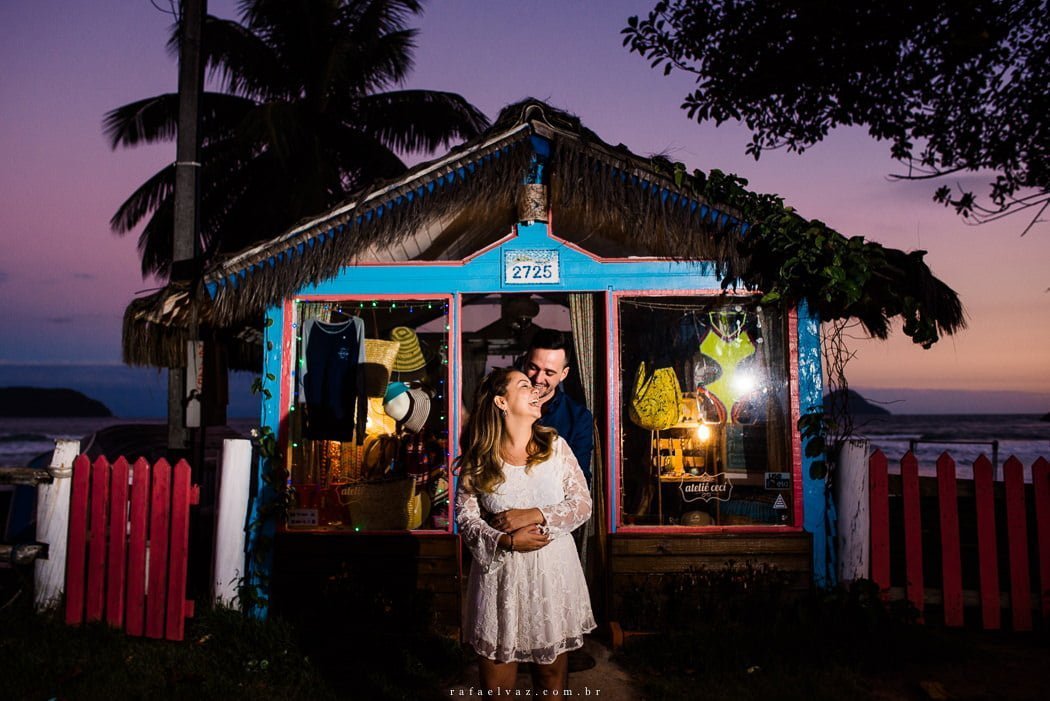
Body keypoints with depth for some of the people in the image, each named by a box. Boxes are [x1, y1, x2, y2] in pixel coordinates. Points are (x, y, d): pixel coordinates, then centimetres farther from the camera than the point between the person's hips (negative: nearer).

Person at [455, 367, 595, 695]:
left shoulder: (556, 445, 1)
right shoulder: (479, 459, -3)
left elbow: (582, 504, -2)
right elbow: (465, 517, -4)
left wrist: (534, 516, -15)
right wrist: (507, 541, -19)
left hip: (553, 571, 1)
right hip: (500, 572, -1)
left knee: (553, 667, 14)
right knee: (496, 677, 8)